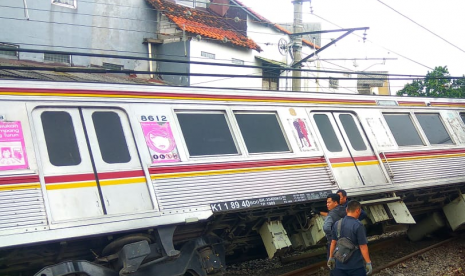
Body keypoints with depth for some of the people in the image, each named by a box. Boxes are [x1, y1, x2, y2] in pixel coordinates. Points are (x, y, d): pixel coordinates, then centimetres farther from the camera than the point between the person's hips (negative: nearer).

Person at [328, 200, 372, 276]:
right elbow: (363, 247, -16)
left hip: (339, 265, 5)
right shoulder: (358, 225, -17)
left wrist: (331, 257, 18)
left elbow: (333, 242, 8)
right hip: (355, 266, -5)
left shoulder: (337, 224, 1)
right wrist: (368, 263, -8)